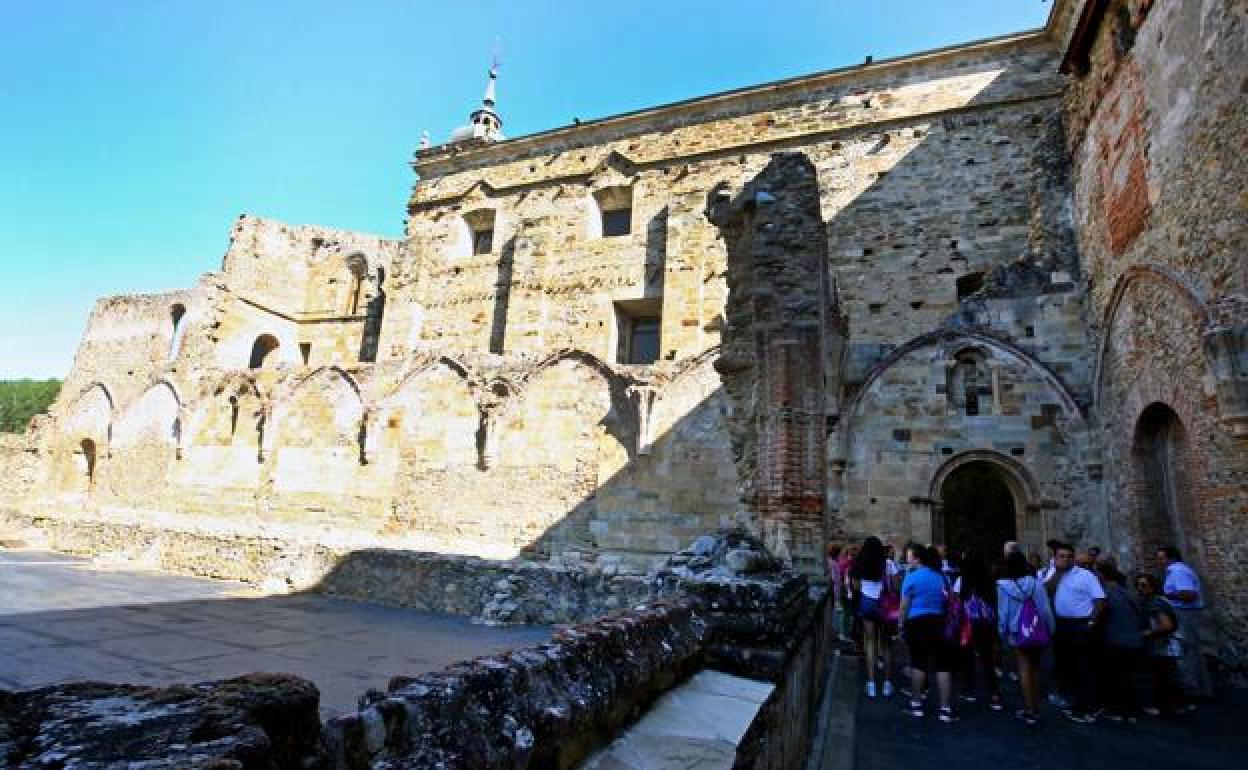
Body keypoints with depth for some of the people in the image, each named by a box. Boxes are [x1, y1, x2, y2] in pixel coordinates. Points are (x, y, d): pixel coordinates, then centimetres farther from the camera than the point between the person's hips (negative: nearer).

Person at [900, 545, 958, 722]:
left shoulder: (911, 577, -6)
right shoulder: (941, 578, 6)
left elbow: (904, 605, -5)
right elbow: (948, 603, 11)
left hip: (917, 621, -2)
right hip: (939, 622, 2)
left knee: (918, 663, 9)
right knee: (943, 665, 4)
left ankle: (916, 704, 17)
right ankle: (945, 709, 3)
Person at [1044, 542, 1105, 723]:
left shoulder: (1085, 575, -5)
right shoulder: (1052, 575, 6)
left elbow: (1100, 600, -8)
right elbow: (1046, 591, -10)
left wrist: (1092, 621, -12)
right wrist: (1057, 571, -12)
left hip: (1080, 625, -5)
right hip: (1060, 624, 5)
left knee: (1083, 666, -2)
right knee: (1063, 663, 15)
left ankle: (1085, 708, 5)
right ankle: (1068, 700, 30)